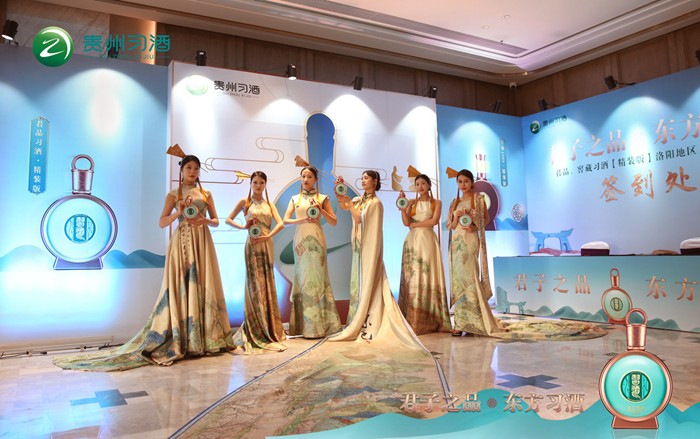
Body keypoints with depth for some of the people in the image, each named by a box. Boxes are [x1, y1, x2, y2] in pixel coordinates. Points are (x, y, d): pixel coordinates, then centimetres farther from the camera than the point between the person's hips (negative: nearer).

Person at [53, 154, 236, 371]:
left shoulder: (206, 194, 13)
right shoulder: (173, 194, 5)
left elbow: (216, 221, 10)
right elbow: (162, 223, -2)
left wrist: (203, 220, -10)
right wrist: (178, 213, -19)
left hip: (202, 243, 3)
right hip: (182, 243, -3)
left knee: (204, 287, 1)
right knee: (182, 288, -5)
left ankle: (206, 338, 7)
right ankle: (182, 340, -1)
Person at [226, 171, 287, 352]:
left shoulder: (269, 204, 12)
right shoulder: (244, 202, 5)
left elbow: (280, 223, 0)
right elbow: (228, 220, 4)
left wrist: (268, 236, -15)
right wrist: (244, 227, -11)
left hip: (267, 245, 4)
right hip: (252, 245, -3)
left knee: (267, 285, 6)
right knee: (255, 285, -4)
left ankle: (268, 328, 16)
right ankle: (255, 331, 4)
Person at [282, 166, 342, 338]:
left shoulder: (322, 198, 8)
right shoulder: (295, 199, 14)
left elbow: (334, 222, 4)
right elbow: (285, 221, 3)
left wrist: (321, 210, -11)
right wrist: (303, 220, -12)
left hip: (316, 240, -2)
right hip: (300, 240, 2)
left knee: (316, 277, -5)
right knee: (302, 278, 0)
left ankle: (319, 324, -1)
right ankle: (304, 325, 4)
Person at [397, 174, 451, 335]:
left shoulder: (436, 203, 10)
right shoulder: (412, 202, 13)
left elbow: (434, 221, -5)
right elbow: (406, 222, 2)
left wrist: (416, 224, -3)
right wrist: (402, 207, -9)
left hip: (428, 240, -1)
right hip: (413, 241, 1)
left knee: (428, 276, -4)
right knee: (413, 276, -3)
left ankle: (430, 320, 1)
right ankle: (413, 320, -3)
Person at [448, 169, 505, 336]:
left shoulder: (478, 198, 3)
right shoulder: (454, 202, 16)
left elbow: (486, 219, 3)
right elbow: (450, 225, 14)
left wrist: (474, 227, -14)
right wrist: (456, 216, -6)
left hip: (470, 240, -5)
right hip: (456, 242, 5)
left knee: (468, 277, -11)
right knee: (458, 278, 3)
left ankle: (470, 321, -7)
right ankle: (462, 322, 8)